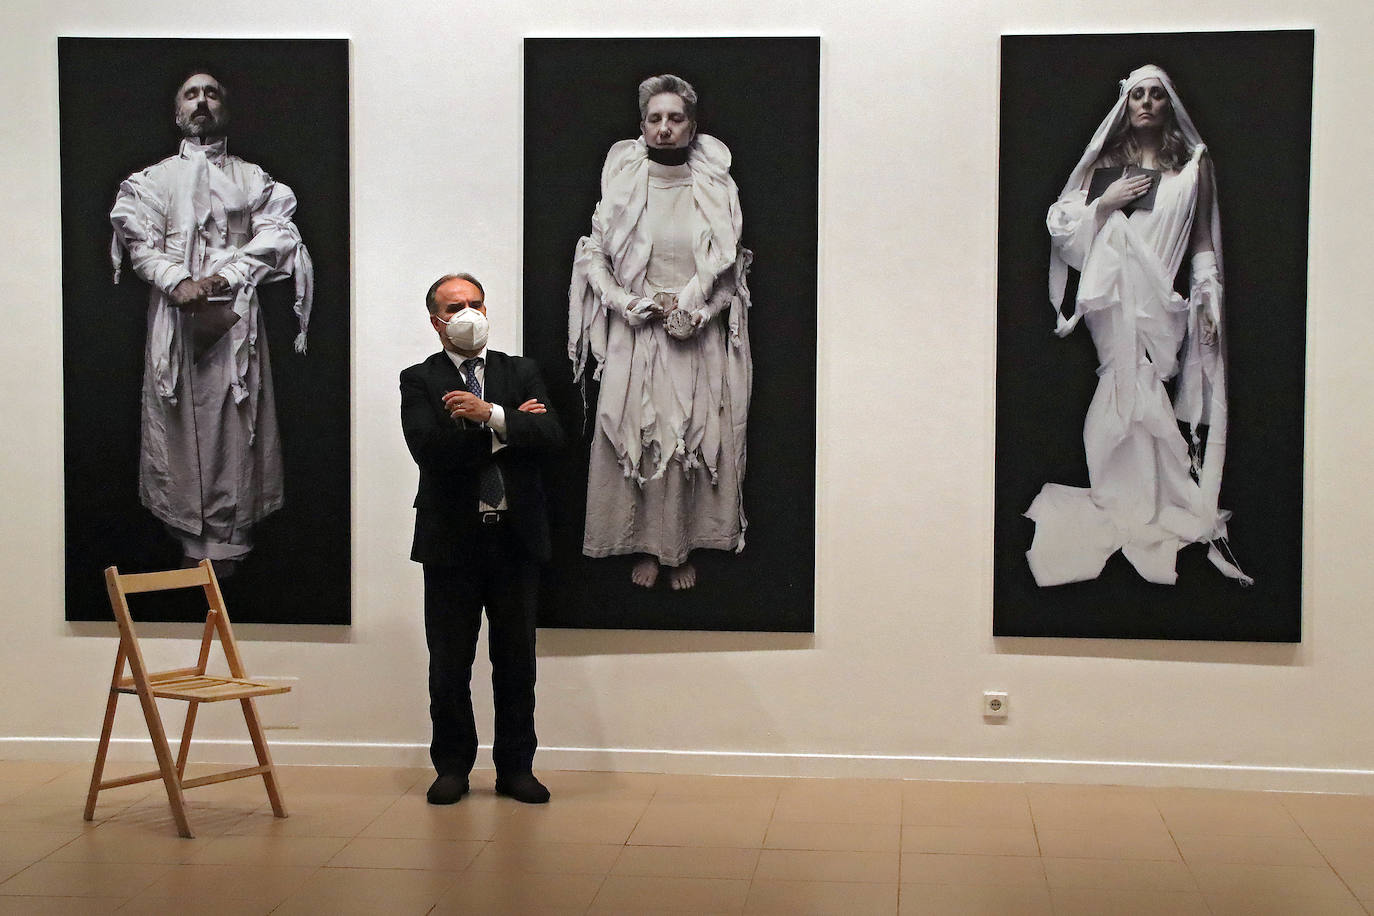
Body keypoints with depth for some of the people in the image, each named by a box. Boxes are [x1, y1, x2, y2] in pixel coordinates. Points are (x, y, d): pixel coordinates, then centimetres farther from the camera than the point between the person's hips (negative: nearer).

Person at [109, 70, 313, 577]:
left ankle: (226, 544, -1)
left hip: (234, 312, 0)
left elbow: (275, 235, -1)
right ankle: (191, 539, 3)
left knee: (234, 423, -5)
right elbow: (141, 240, 0)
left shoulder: (253, 179, 14)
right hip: (175, 310, 0)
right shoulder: (153, 179, 14)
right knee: (180, 421, -3)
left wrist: (224, 277, -15)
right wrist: (178, 282, -19)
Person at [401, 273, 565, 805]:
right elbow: (431, 450, -15)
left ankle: (515, 767, 18)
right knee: (449, 664, 6)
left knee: (516, 660, 8)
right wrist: (510, 427, -11)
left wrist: (492, 416, -18)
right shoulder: (419, 381, 2)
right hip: (452, 540, -2)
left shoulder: (522, 373, 9)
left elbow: (552, 436, -6)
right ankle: (452, 767, 19)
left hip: (516, 538, 2)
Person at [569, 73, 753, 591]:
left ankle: (683, 548, 16)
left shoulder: (715, 188, 0)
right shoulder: (622, 184, -1)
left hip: (699, 338, 0)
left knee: (693, 438, 2)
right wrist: (630, 303, -10)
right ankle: (647, 547, 15)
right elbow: (592, 256, 2)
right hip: (635, 335, 0)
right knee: (636, 437, 2)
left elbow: (731, 268, 5)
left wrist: (696, 308, -10)